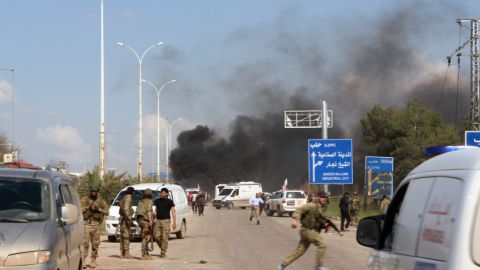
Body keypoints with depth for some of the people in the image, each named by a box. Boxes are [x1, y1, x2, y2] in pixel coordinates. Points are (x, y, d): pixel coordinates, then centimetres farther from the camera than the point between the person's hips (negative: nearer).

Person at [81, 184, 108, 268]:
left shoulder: (101, 201, 10)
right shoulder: (85, 200, 6)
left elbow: (106, 211, 4)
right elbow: (80, 210, -4)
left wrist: (99, 209, -10)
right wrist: (89, 207, -15)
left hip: (97, 224, 2)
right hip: (87, 223, -2)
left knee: (95, 244, 4)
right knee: (85, 243, -11)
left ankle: (93, 261, 12)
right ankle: (83, 261, -12)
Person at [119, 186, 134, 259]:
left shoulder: (124, 198, 19)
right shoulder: (128, 197, -10)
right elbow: (126, 208, -21)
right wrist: (128, 218, -24)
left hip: (122, 218, 10)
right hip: (125, 218, -10)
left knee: (123, 236, 9)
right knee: (126, 236, -11)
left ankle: (122, 253, 9)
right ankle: (126, 253, -14)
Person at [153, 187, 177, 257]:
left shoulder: (169, 202, -1)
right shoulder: (157, 201, 12)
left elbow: (173, 212, -3)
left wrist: (174, 222, -11)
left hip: (166, 221, -4)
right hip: (158, 220, 4)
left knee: (164, 237, -6)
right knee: (156, 236, -2)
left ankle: (163, 252, 0)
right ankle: (162, 247, 21)